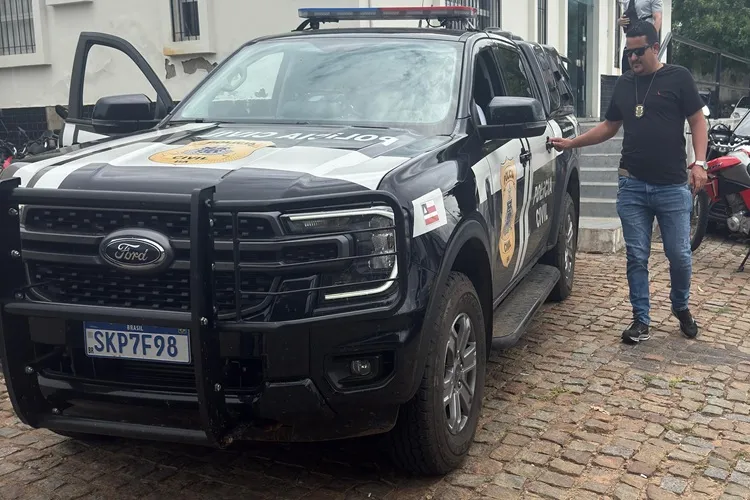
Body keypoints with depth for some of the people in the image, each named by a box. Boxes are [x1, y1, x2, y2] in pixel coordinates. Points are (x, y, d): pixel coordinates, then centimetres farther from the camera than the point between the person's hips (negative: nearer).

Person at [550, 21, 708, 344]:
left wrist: (699, 163, -12)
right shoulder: (624, 84, 13)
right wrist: (571, 143, 12)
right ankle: (641, 320, 14)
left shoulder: (678, 78, 0)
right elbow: (609, 127, 21)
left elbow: (697, 122, 0)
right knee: (637, 257, 4)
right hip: (632, 186, 4)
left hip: (673, 186, -3)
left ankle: (681, 308, 29)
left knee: (679, 255, 3)